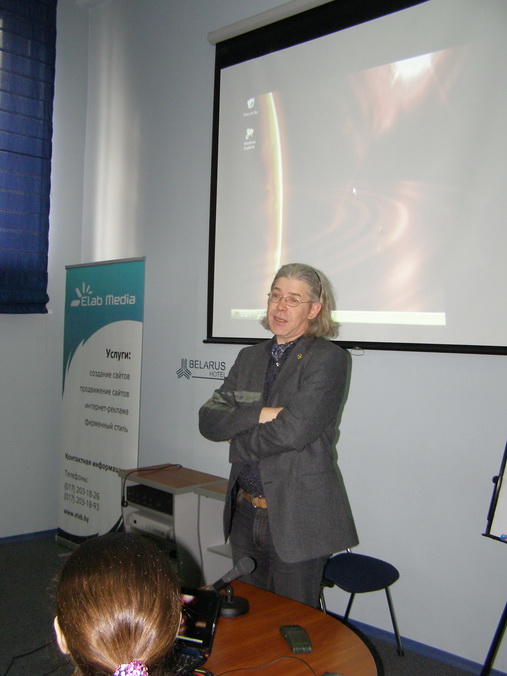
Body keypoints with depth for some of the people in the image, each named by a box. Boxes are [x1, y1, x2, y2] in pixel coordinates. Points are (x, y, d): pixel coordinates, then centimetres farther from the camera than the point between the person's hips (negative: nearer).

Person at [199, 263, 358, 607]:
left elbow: (293, 430, -22)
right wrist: (258, 415, -16)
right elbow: (208, 419, 0)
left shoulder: (328, 358, -10)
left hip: (298, 518, -6)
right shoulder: (249, 357, 10)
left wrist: (239, 439, -6)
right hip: (245, 512, 6)